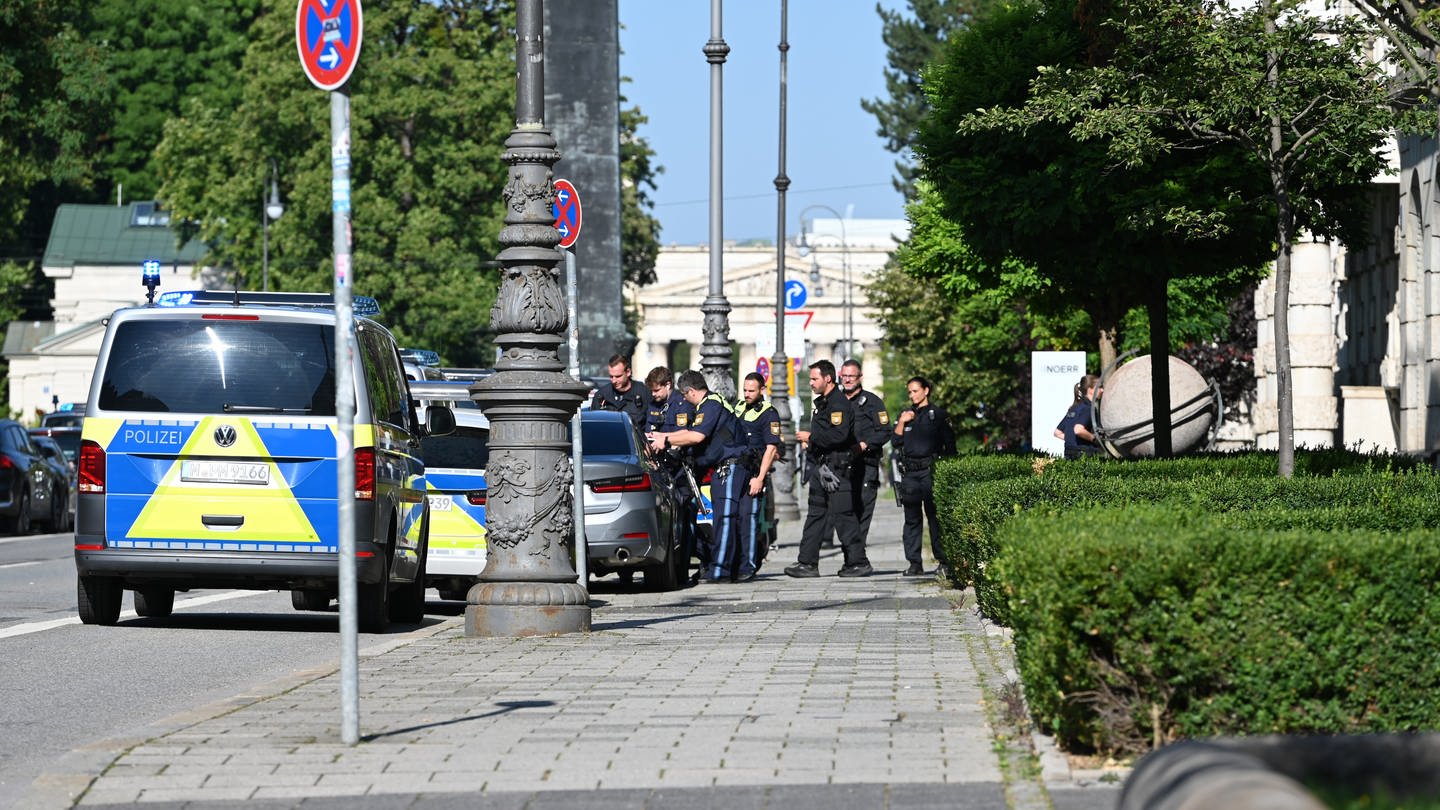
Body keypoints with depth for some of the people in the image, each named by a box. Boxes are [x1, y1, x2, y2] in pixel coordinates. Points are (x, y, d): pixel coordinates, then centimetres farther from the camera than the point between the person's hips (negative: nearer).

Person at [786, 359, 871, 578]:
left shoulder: (839, 403, -13)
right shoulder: (820, 403, 19)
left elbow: (839, 434, -25)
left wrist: (812, 437, -18)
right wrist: (810, 443, 13)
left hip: (836, 467, -11)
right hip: (821, 466, 11)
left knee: (842, 515, -9)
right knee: (815, 515, 9)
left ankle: (858, 562, -5)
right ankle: (808, 563, 11)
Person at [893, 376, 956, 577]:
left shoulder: (938, 414, 6)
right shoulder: (905, 415, 18)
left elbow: (949, 444, 4)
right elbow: (897, 442, 11)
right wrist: (901, 423, -2)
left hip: (931, 470, -4)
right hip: (909, 472, 4)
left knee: (936, 516, -8)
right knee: (912, 519, 2)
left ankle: (944, 561, -5)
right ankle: (914, 563, 4)